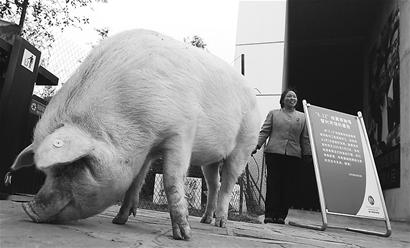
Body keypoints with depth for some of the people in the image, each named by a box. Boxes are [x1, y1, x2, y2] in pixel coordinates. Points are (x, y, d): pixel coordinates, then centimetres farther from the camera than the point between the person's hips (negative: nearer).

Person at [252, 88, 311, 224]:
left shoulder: (302, 117, 17)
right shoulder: (273, 113, 14)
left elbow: (305, 138, 14)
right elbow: (264, 131, 7)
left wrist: (308, 154, 8)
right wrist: (257, 145, -5)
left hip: (293, 155, 2)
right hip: (274, 152, -1)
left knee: (289, 186, -1)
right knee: (273, 184, -3)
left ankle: (281, 215, 8)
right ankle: (270, 215, 2)